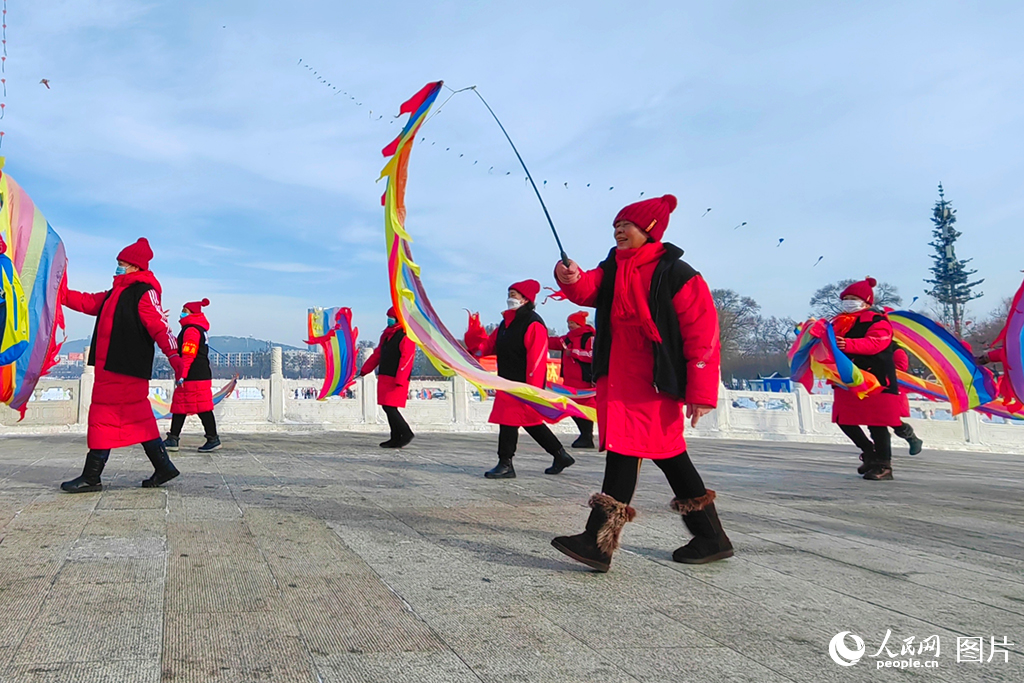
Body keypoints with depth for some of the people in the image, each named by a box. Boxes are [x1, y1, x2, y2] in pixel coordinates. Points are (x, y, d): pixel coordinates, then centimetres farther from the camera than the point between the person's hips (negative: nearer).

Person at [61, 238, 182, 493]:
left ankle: (91, 477, 1)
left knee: (105, 415, -6)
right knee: (137, 417, 11)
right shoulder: (117, 292, 21)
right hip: (110, 367, 10)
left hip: (125, 368, -10)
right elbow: (89, 303, 25)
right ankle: (164, 467, 16)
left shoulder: (144, 292, -9)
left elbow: (159, 326, -19)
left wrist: (173, 355, -27)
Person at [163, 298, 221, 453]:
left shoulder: (191, 330, -12)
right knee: (179, 406, 12)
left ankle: (213, 439, -2)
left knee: (202, 408, -7)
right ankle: (172, 439, 15)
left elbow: (188, 354, -19)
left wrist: (181, 375, -21)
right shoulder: (198, 329, 20)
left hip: (194, 377, -11)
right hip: (201, 375, 11)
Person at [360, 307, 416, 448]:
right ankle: (396, 439, 15)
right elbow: (377, 353, 24)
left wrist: (399, 380, -24)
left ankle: (406, 433, 0)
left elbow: (406, 359, -18)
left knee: (389, 407, -13)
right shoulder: (387, 334, 17)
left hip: (396, 379, -9)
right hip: (384, 378, 9)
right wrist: (364, 370, 25)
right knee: (387, 408, 9)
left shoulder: (405, 336, -11)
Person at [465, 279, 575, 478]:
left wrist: (532, 389, -22)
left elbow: (537, 359, -18)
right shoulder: (507, 322, 16)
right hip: (509, 383, 10)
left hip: (522, 384, -10)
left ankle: (505, 465, 2)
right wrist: (475, 331, 1)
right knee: (530, 422, 15)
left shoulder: (533, 324, -13)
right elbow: (488, 346, 17)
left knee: (509, 420, -8)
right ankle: (560, 455, 25)